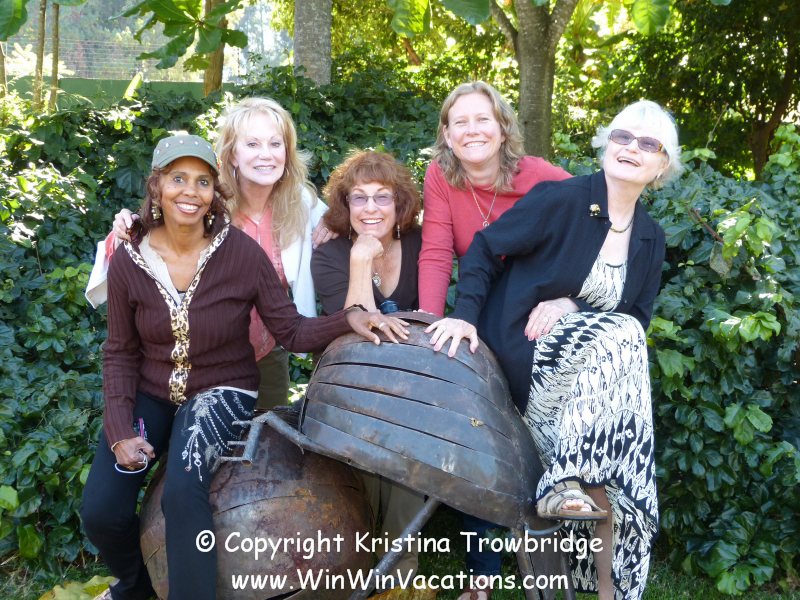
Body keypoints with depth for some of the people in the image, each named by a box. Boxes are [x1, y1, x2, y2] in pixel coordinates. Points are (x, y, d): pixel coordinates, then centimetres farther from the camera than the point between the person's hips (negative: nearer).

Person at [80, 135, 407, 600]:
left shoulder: (242, 252, -15)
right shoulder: (129, 262, -8)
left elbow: (292, 331, -12)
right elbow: (121, 353, 1)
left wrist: (347, 320, -31)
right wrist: (120, 432, -9)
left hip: (221, 392, -3)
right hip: (151, 395, 3)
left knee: (183, 490, -31)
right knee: (101, 512, -8)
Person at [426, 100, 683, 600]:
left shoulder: (651, 239, 10)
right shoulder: (561, 199, -6)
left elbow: (637, 320, 7)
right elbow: (486, 247, -4)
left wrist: (572, 307, -12)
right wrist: (466, 314, -18)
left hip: (591, 371, 6)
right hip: (523, 357, -5)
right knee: (617, 338, -29)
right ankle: (570, 483, -24)